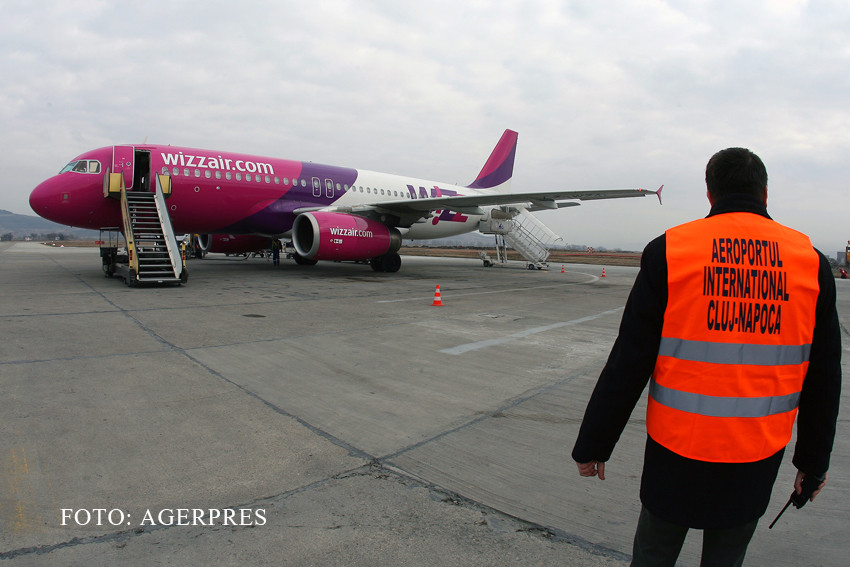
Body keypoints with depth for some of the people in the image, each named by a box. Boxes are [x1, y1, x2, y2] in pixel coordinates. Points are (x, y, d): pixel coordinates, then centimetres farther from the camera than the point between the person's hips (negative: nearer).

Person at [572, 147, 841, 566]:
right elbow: (822, 378, 5)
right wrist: (814, 460, 17)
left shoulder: (668, 252, -11)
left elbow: (628, 363, -12)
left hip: (677, 451, -2)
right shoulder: (811, 261, -1)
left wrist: (593, 445, -3)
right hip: (757, 459, 3)